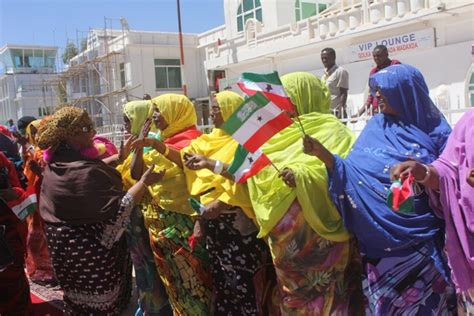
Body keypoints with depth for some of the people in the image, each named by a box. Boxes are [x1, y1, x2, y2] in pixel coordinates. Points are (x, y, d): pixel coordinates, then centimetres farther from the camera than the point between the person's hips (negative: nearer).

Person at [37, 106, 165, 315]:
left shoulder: (55, 164, 0)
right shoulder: (84, 172, -29)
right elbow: (118, 210, -28)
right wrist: (145, 182, -21)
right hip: (91, 249, -9)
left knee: (79, 298, 26)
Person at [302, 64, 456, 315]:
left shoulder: (435, 129, -2)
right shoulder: (376, 127, 6)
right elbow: (351, 171, -1)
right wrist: (322, 153, -16)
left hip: (420, 240, -2)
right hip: (380, 239, 3)